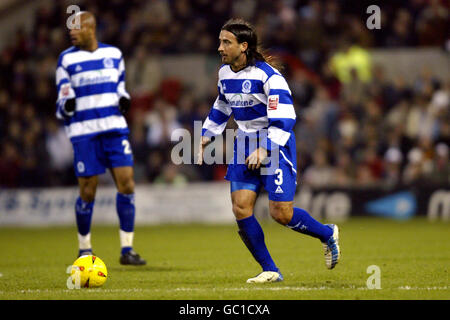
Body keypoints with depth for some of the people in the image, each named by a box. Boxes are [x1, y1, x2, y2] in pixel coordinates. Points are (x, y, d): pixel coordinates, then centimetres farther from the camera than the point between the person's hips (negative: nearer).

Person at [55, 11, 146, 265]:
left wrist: (124, 100, -1)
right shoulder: (67, 59, 2)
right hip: (84, 132, -2)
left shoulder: (114, 54, 10)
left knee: (126, 182, -7)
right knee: (88, 191, -1)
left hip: (115, 129, 3)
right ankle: (84, 249, 17)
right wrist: (66, 106, -21)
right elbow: (62, 104, 1)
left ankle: (127, 249, -1)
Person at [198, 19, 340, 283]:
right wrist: (206, 137, 14)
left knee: (281, 213, -9)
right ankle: (270, 271, 3)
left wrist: (264, 150, -29)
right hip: (245, 144, 7)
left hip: (276, 144, -7)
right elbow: (221, 109, 22)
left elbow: (284, 120, -21)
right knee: (241, 207, -8)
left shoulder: (267, 75, -19)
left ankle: (328, 234, 21)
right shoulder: (225, 73, 4)